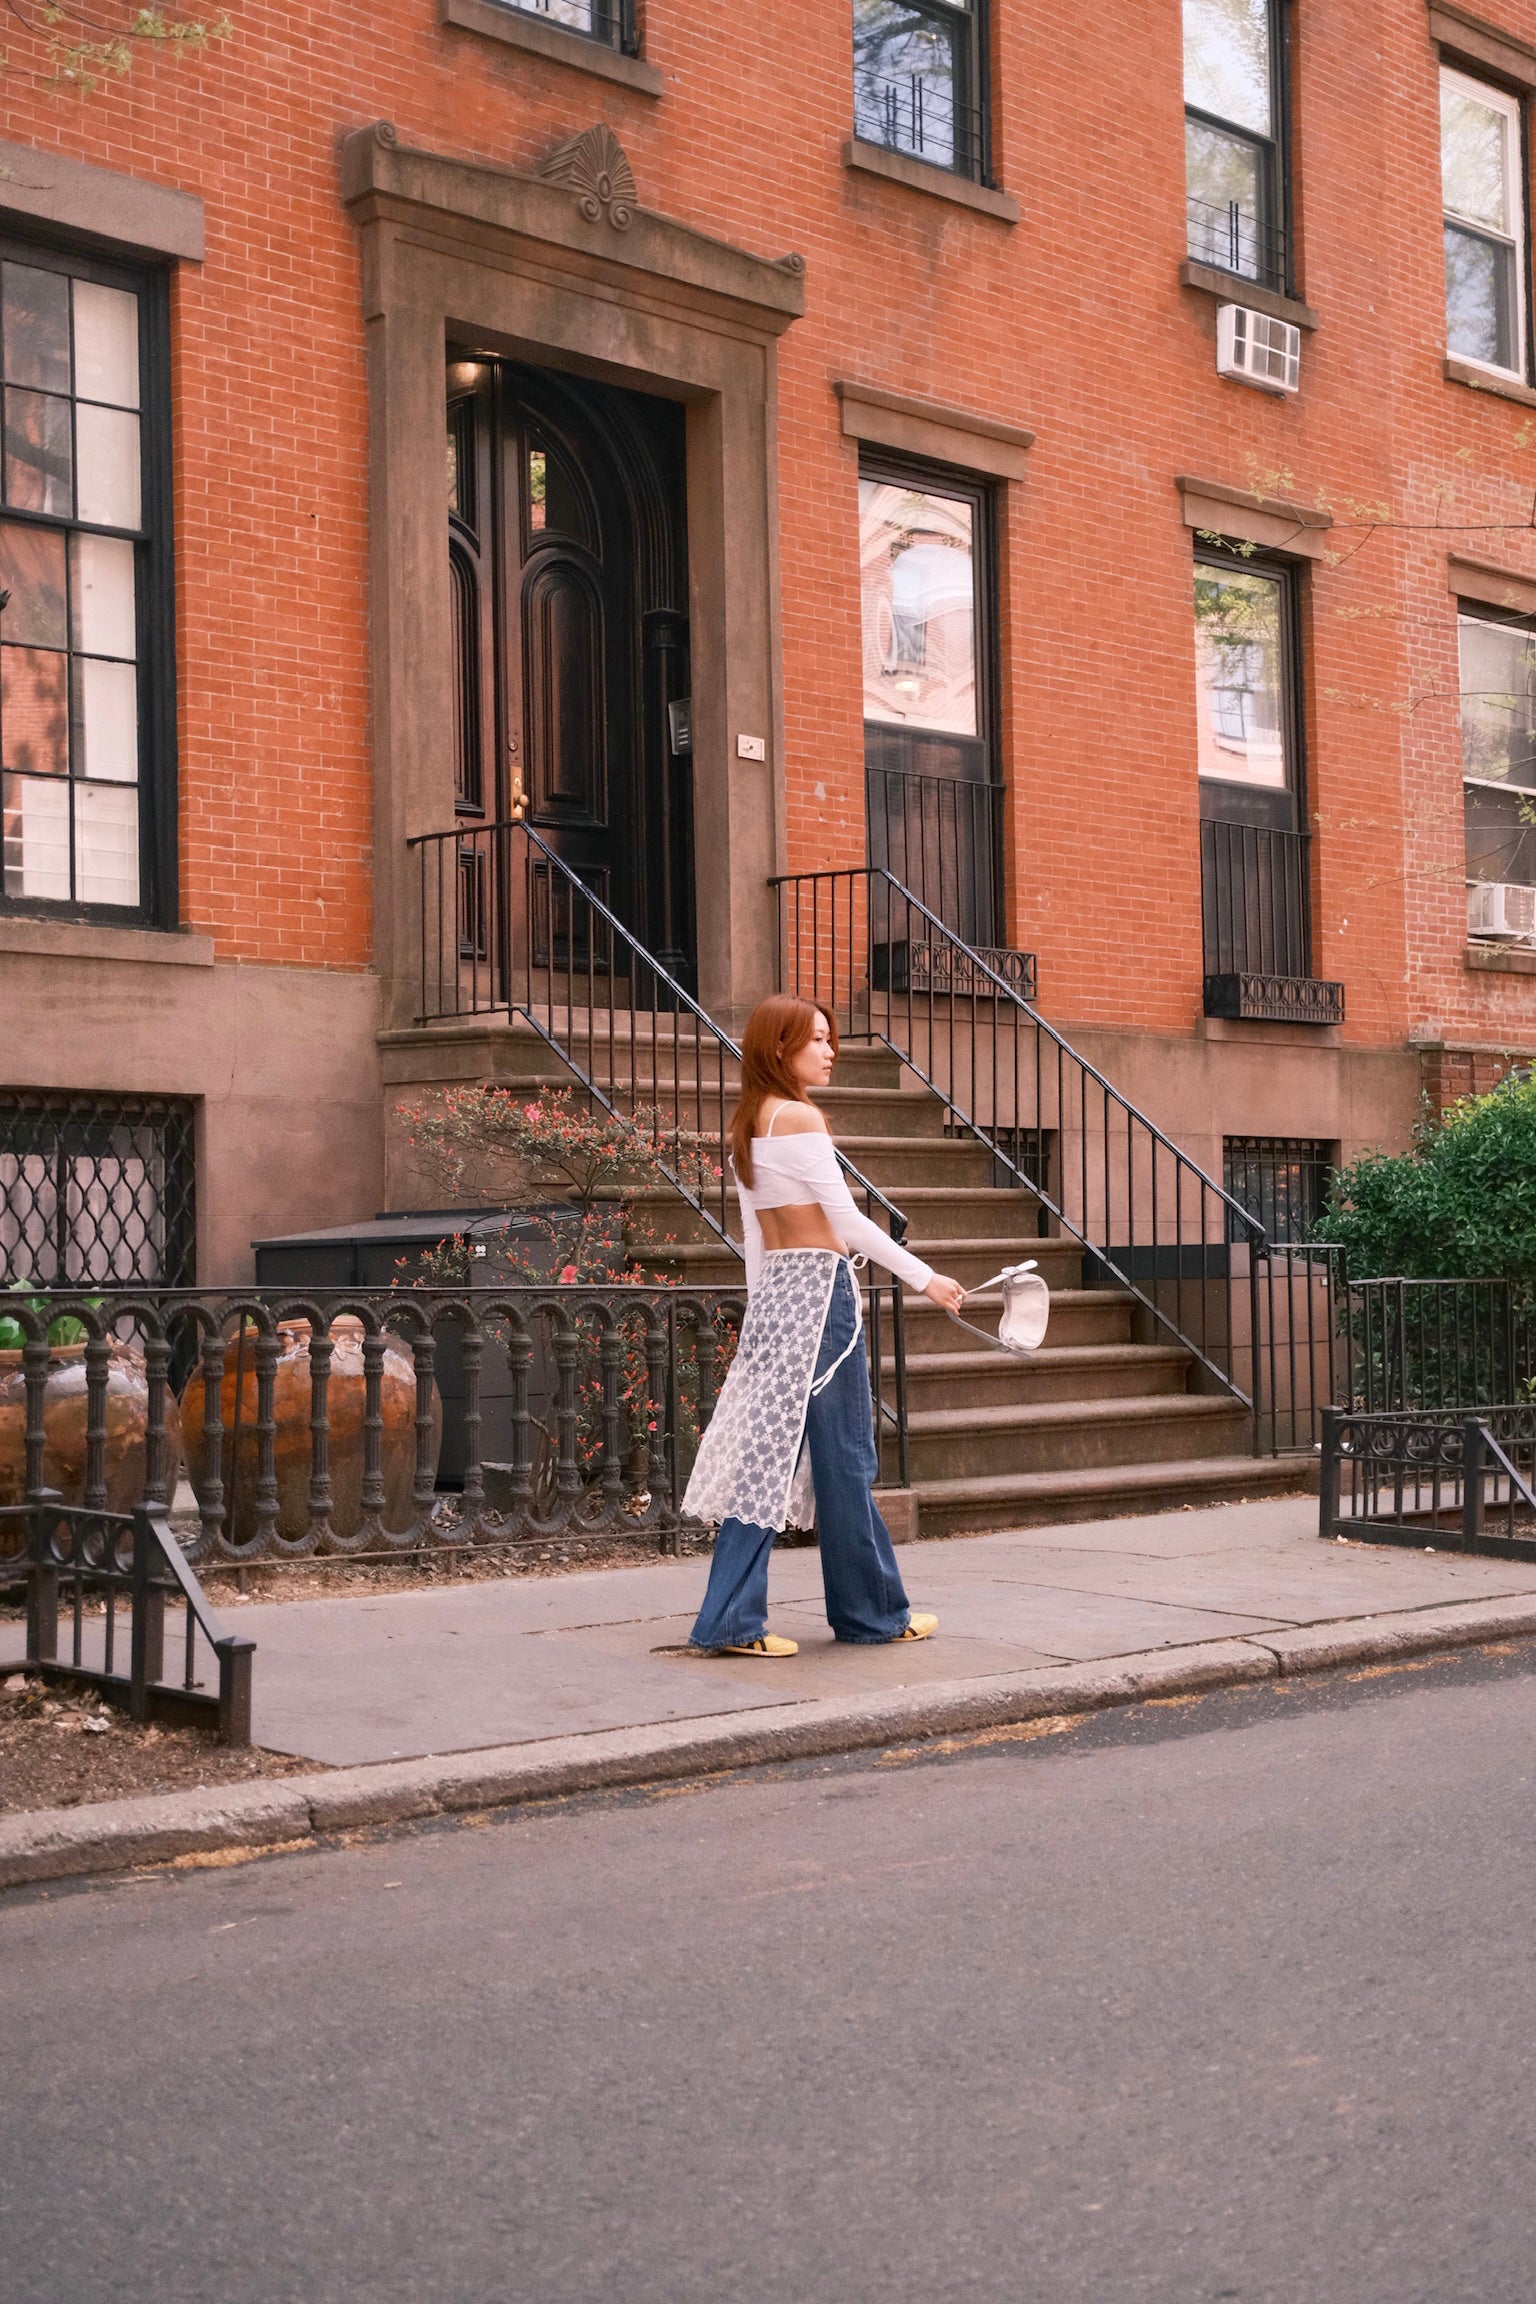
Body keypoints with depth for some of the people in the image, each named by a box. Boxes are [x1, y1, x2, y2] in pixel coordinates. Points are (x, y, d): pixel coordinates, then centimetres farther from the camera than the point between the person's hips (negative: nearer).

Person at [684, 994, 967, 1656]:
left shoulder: (746, 1125, 13)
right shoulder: (799, 1117, -13)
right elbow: (849, 1222, -14)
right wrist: (925, 1278, -8)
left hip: (772, 1291, 9)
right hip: (819, 1289, -9)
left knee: (768, 1454, 8)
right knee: (843, 1456, 2)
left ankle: (733, 1620, 6)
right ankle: (872, 1610, 14)